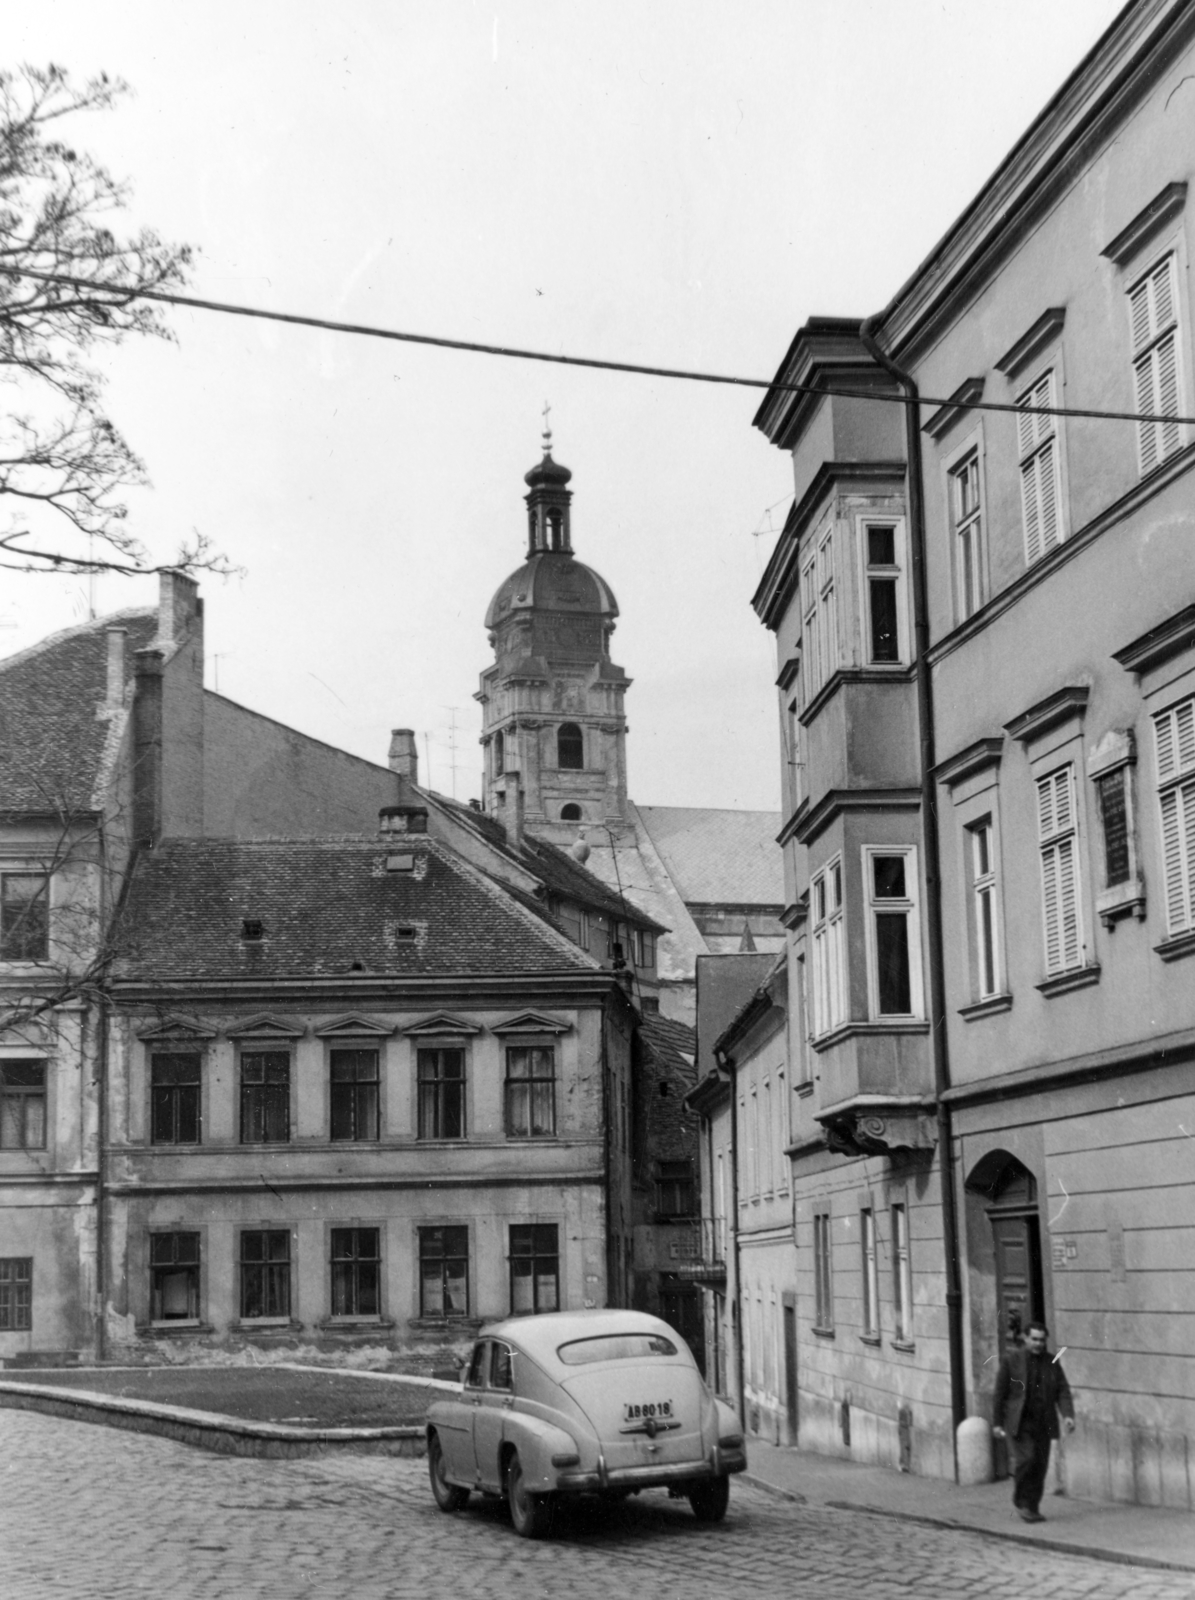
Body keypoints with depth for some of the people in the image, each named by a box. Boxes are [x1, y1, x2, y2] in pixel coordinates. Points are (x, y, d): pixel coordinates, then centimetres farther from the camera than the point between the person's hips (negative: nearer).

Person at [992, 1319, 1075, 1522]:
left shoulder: (1052, 1362, 8)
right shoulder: (1011, 1360, -2)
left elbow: (1063, 1391, 3)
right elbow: (999, 1393, -1)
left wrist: (1068, 1415, -13)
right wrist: (997, 1423, -3)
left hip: (1043, 1424, 4)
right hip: (1018, 1422, -4)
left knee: (1040, 1465, 1)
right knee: (1025, 1459, -17)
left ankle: (1032, 1507, 14)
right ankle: (1021, 1502, 2)